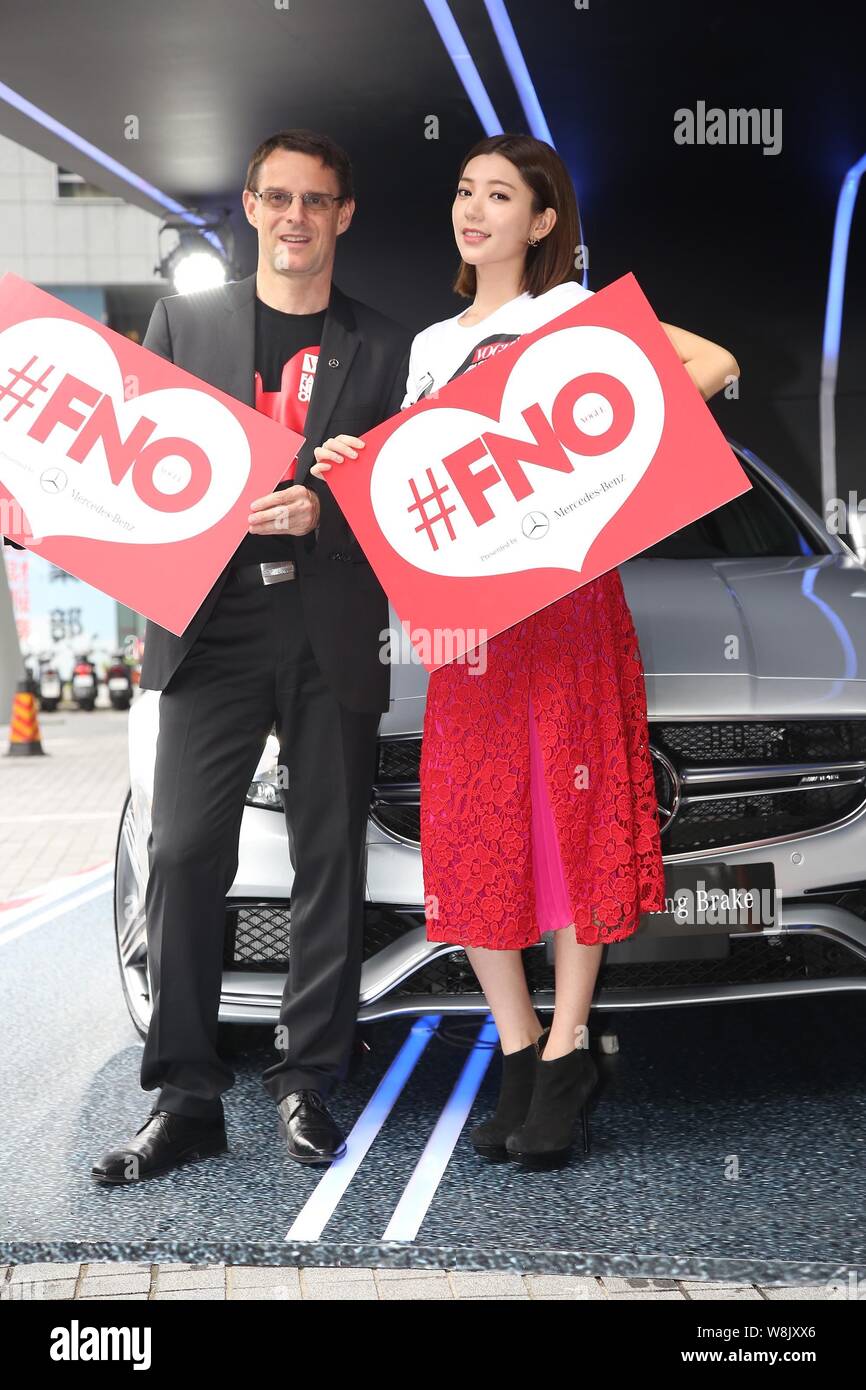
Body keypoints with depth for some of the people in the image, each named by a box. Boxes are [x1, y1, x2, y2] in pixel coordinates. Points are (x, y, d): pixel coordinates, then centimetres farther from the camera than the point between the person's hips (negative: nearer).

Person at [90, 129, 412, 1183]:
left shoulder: (384, 348, 10)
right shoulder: (183, 320, 13)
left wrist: (324, 509, -13)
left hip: (334, 637, 0)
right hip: (211, 625, 0)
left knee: (330, 860, 4)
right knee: (184, 855, -6)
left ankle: (307, 1083, 15)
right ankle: (184, 1097, 2)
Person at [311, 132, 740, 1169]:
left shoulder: (570, 309, 3)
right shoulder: (431, 344, 21)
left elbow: (715, 363, -7)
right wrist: (354, 466, 2)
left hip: (564, 589, -5)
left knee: (572, 810, -3)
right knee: (470, 834, 0)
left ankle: (566, 1051, 5)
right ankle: (518, 1052, 11)